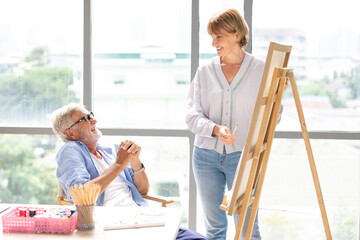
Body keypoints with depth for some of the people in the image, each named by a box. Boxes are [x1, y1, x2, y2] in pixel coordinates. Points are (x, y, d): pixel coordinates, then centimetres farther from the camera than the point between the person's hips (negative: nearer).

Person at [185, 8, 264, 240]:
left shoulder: (261, 70, -2)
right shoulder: (205, 71, 4)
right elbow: (193, 115, -2)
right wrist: (216, 129, -19)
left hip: (243, 156, -3)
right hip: (206, 157, 3)